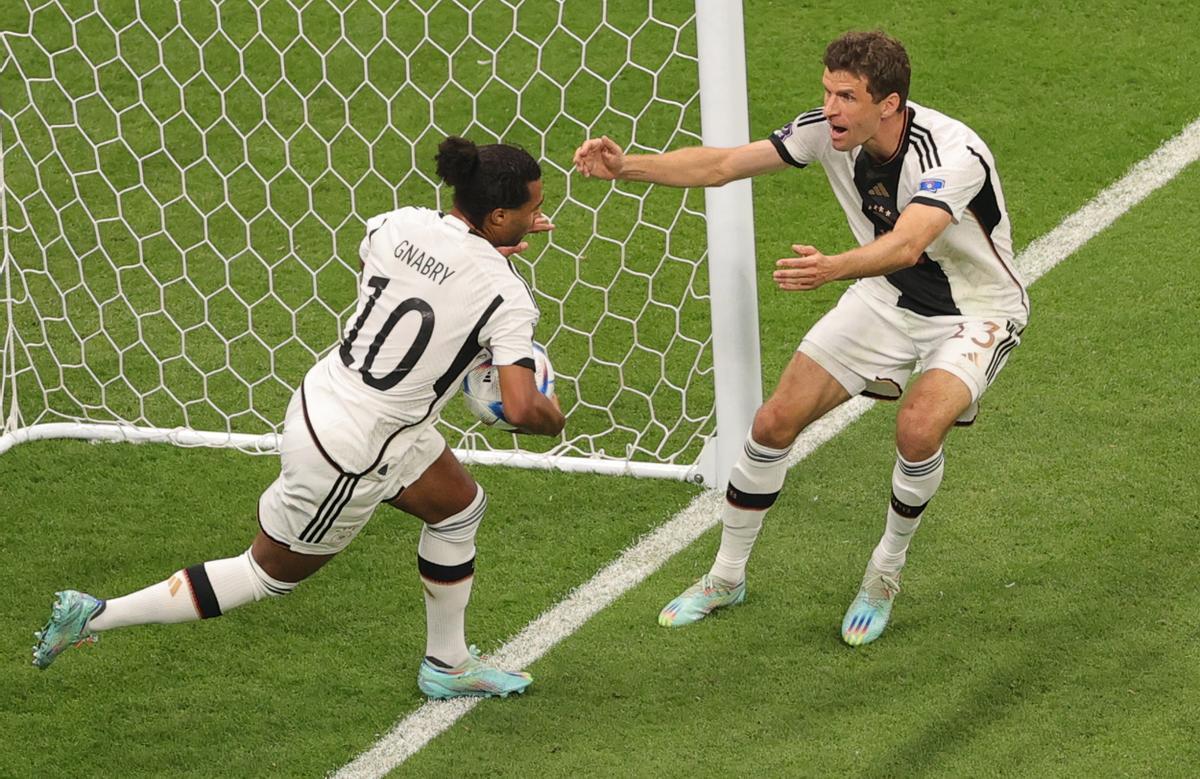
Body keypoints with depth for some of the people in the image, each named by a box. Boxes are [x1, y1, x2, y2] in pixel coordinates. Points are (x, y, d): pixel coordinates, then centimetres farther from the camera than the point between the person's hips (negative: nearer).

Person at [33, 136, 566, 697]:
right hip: (348, 457, -8)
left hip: (323, 396, 8)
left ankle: (448, 665, 41)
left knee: (461, 506, 24)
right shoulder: (506, 296, -24)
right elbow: (521, 409, -29)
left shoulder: (403, 224, -6)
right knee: (267, 576, 14)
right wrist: (551, 418, -4)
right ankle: (95, 616, 17)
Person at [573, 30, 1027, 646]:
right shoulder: (827, 130, -16)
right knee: (775, 422, -2)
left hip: (975, 311, -6)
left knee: (919, 427, -32)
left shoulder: (954, 154, -35)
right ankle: (726, 578, 20)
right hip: (886, 297, 6)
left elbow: (906, 245, -51)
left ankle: (885, 574, -3)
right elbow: (723, 164, -14)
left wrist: (831, 268, -70)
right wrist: (627, 166, -29)